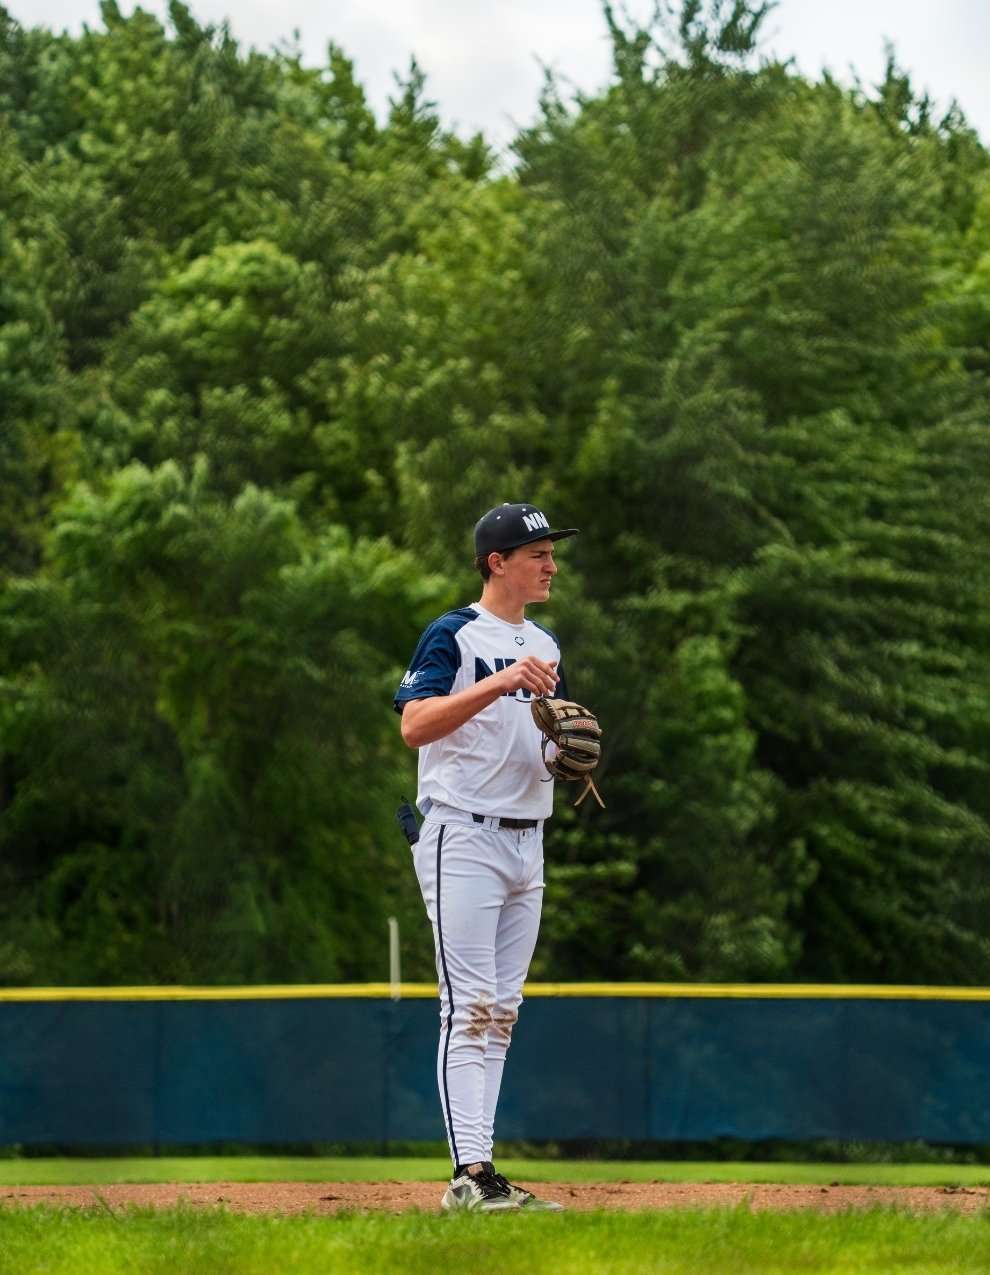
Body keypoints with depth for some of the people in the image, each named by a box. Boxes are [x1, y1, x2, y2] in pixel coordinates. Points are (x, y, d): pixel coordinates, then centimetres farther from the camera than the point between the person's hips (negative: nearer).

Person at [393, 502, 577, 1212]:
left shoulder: (544, 647, 17)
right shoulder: (454, 636, -6)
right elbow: (415, 726, -19)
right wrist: (500, 684, -27)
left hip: (527, 843, 8)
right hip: (463, 839, -8)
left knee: (502, 1011, 7)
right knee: (470, 1009, -14)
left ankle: (481, 1167, 9)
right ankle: (471, 1174, -19)